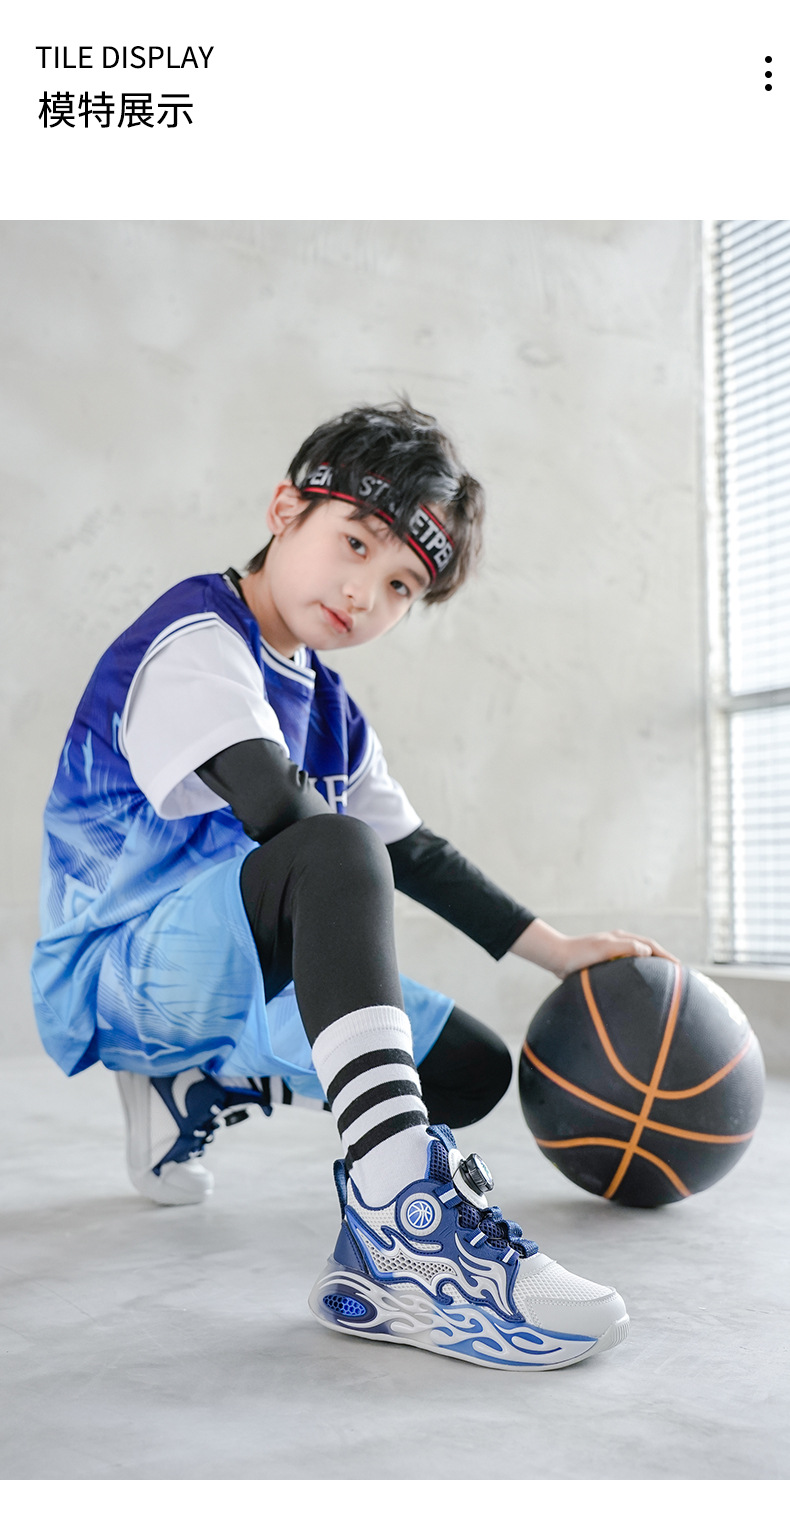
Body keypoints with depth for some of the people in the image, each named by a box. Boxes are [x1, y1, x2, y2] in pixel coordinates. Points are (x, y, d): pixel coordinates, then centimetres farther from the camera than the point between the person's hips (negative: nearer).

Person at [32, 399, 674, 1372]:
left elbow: (412, 852, 17)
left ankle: (189, 1095, 12)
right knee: (334, 854, -35)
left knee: (475, 1070, 2)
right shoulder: (193, 641, -13)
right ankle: (406, 1222, -43)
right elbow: (286, 820, -26)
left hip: (228, 988, 9)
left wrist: (561, 953, 15)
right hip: (116, 970, -9)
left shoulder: (329, 708, 14)